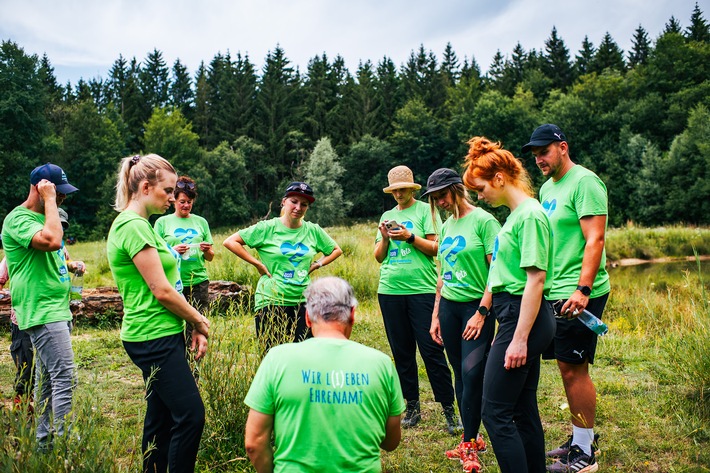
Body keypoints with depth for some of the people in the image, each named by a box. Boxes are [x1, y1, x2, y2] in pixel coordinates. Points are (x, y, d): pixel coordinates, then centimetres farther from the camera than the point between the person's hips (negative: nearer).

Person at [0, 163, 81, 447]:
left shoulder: (42, 217, 17)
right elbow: (52, 241, -32)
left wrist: (69, 266, 15)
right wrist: (49, 200, -22)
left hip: (56, 310, 10)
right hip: (42, 313, -10)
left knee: (47, 379, 13)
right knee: (65, 379, -14)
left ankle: (44, 442, 20)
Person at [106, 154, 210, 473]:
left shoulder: (136, 224, 15)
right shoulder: (133, 226, -16)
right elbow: (161, 291, -18)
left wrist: (193, 327, 11)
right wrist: (200, 322, -3)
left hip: (160, 336, 10)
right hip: (154, 338, -10)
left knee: (162, 417, 14)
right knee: (191, 415, -8)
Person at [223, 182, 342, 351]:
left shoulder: (313, 230, 7)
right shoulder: (268, 228, -4)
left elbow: (336, 250, 22)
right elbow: (230, 242, -5)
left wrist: (317, 264, 6)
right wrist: (258, 264, -8)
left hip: (303, 301, 3)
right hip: (271, 302, -3)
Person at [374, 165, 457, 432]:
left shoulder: (425, 211, 3)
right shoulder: (387, 216, 17)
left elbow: (436, 249, -4)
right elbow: (379, 257, 15)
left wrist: (410, 237, -15)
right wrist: (385, 238, -4)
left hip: (422, 290, -5)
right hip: (390, 290, 5)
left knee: (432, 350, -5)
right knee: (402, 352, 8)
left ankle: (449, 409, 3)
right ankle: (412, 407, 19)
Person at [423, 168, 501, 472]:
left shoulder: (483, 221, -9)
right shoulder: (446, 226, 12)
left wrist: (482, 313, -16)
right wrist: (435, 315, 14)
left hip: (476, 307, -7)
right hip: (449, 306, 7)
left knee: (472, 373, -11)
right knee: (461, 374, 10)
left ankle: (469, 446, -1)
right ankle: (472, 439, 20)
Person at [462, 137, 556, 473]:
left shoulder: (530, 215, -15)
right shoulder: (516, 213, 14)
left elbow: (536, 279, -19)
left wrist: (519, 338, -21)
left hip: (522, 318, -10)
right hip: (516, 317, 10)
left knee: (495, 413, -6)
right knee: (523, 410, 15)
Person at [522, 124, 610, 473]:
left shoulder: (585, 182, -11)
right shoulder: (547, 188, 16)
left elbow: (595, 240, -18)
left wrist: (582, 290, -25)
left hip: (579, 296, -9)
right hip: (555, 292, 9)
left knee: (574, 368, -5)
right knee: (567, 367, 12)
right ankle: (579, 440, 24)